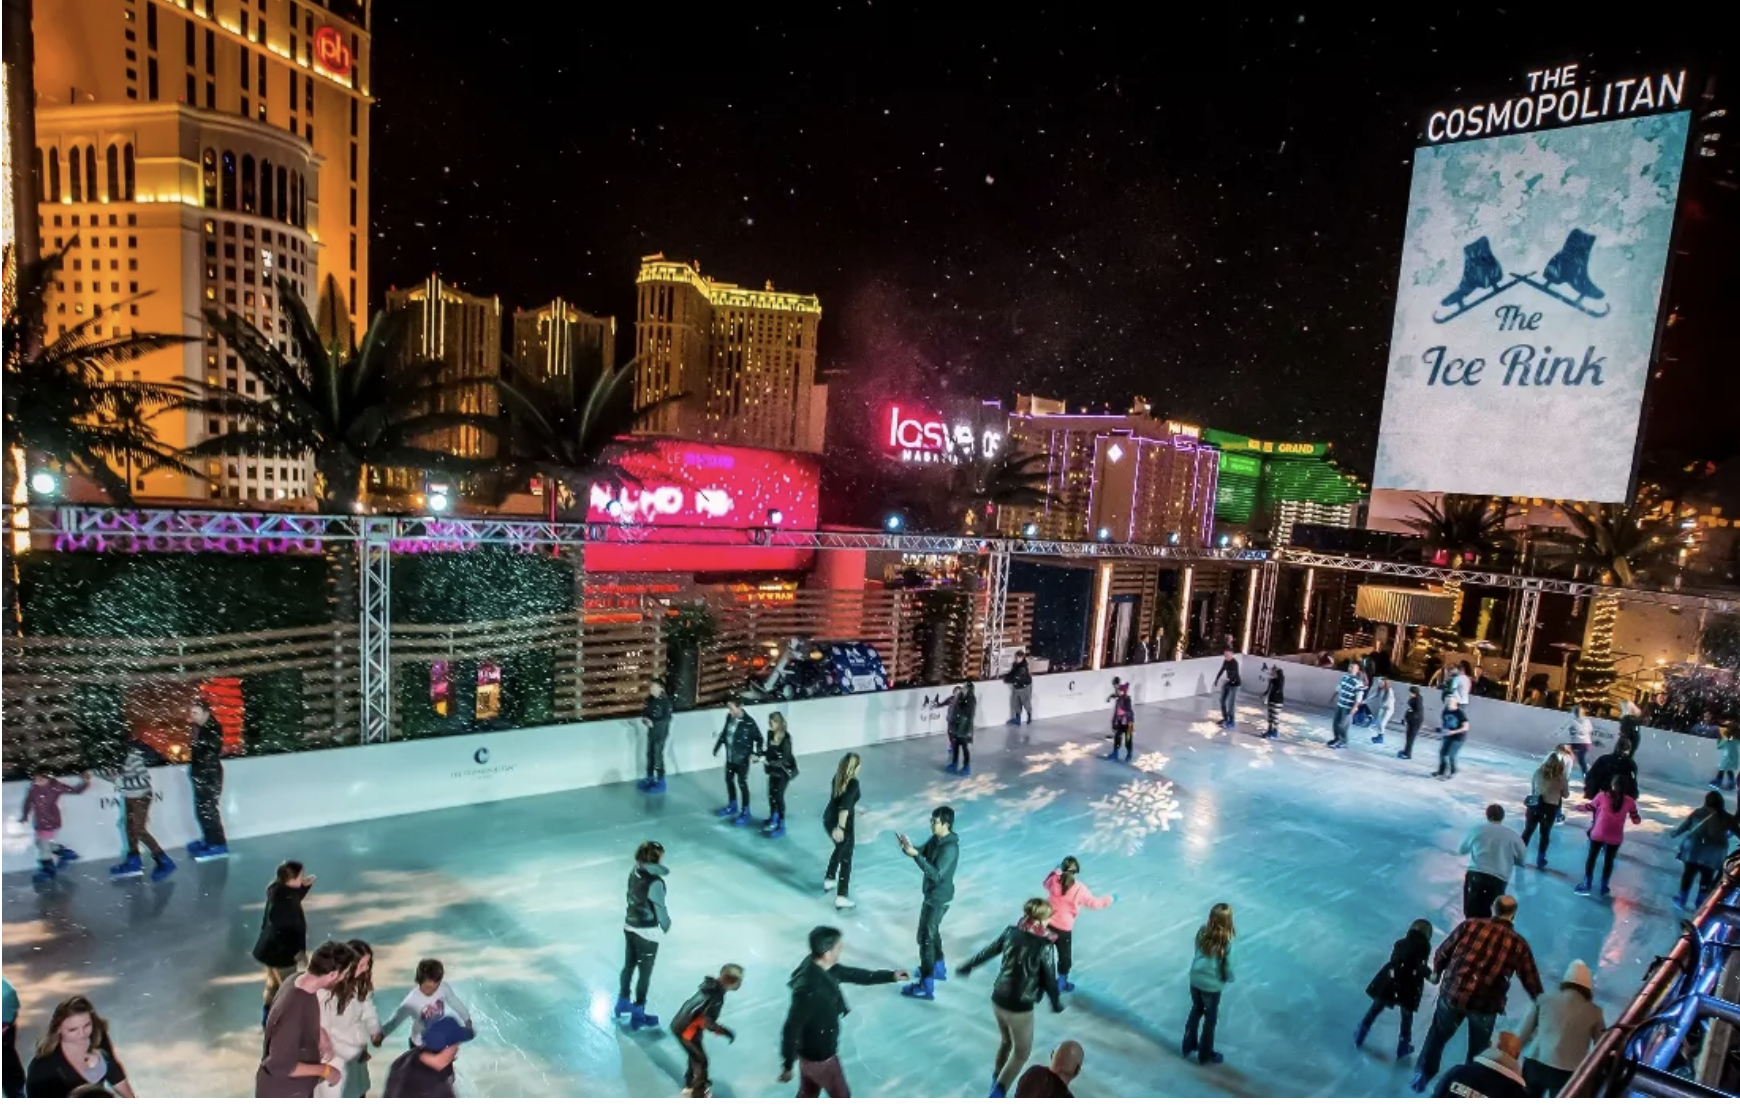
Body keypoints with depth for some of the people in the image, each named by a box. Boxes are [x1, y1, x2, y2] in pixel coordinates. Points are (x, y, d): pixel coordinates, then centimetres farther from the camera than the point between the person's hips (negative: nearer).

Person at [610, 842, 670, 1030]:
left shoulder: (635, 872, -6)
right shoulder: (655, 883, -29)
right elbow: (659, 909, -18)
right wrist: (666, 926, -2)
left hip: (629, 926, 8)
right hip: (647, 933, -7)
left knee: (628, 966, 26)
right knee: (645, 975, 12)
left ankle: (623, 1003, 46)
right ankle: (638, 1015, 26)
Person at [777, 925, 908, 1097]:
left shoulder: (823, 968, -10)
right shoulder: (808, 989, -38)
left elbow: (852, 974, 5)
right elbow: (790, 1029, -30)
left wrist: (890, 975, 6)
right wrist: (787, 1066, -19)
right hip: (819, 1055, -8)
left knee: (807, 1094, 26)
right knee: (841, 1096, 16)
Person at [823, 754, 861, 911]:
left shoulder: (837, 777, 3)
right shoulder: (853, 782, -20)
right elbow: (844, 806, -29)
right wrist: (840, 827, -29)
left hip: (828, 819, 8)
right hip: (843, 823, -8)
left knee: (839, 848, 31)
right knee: (846, 859, 6)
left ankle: (829, 880, 45)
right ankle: (841, 897, 6)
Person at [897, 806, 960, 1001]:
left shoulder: (950, 848, -29)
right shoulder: (936, 839, -1)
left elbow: (936, 875, -33)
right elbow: (922, 852, 6)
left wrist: (915, 855, -38)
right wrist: (909, 847, -15)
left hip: (939, 898, -9)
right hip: (933, 894, 9)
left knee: (925, 937, -2)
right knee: (932, 932, 25)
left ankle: (926, 987, 7)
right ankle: (939, 968, 44)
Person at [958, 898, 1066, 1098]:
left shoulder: (1011, 932, -5)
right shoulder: (1045, 946, -20)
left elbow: (986, 952, 8)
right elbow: (1050, 979, -10)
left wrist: (967, 967, 23)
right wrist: (1056, 1003, 10)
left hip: (998, 999, 6)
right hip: (1020, 1008, -6)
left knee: (1005, 1041, 31)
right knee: (1022, 1052, 17)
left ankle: (996, 1080, 44)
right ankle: (998, 1093, 12)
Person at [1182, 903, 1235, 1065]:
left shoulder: (1202, 932, -10)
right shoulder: (1225, 943, -25)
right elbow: (1227, 966, -13)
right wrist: (1229, 978, 9)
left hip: (1195, 980, 5)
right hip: (1212, 985, -5)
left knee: (1196, 1011, 26)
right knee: (1210, 1018, 17)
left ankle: (1189, 1046, 40)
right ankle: (1205, 1055, 32)